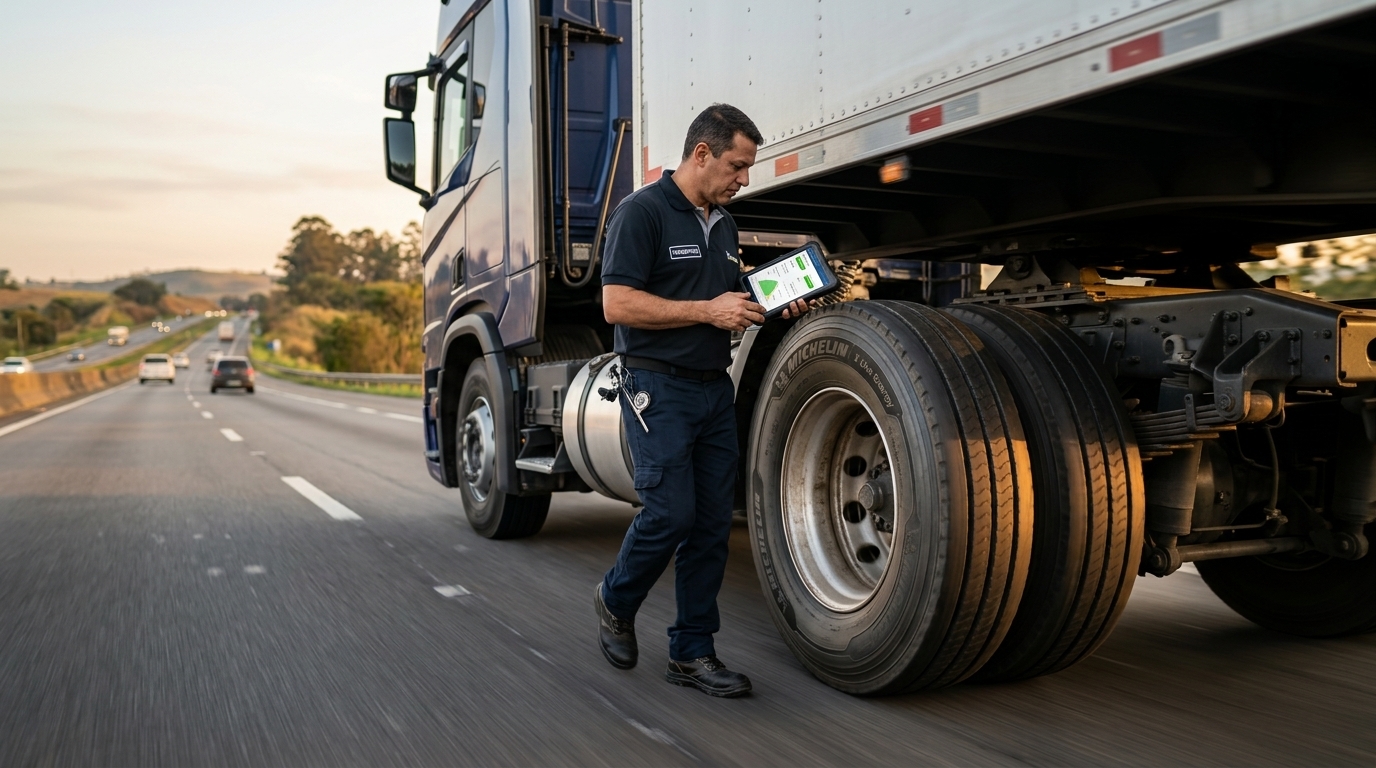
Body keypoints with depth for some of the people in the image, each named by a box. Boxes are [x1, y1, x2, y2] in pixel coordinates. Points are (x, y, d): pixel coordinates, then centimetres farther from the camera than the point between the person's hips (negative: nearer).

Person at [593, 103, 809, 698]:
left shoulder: (723, 224, 18)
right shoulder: (642, 212, -8)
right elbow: (617, 304, -17)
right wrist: (707, 310, -19)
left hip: (715, 389, 8)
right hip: (659, 388, -8)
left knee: (712, 523, 5)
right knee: (670, 513, -11)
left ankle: (692, 652, 14)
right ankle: (616, 601, 18)